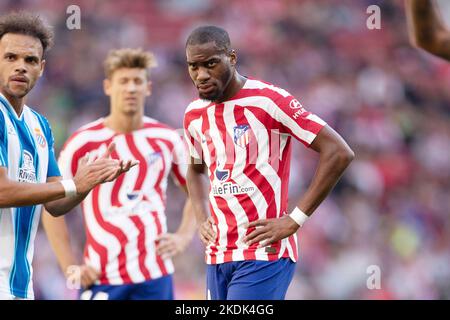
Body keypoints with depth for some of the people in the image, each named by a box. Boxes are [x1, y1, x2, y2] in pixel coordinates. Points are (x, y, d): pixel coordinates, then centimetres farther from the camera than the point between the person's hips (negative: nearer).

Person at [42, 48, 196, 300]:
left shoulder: (167, 139, 6)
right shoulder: (83, 143, -1)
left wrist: (183, 237, 4)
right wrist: (70, 267, -3)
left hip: (155, 278, 2)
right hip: (102, 279, -2)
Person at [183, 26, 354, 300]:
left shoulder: (268, 101, -11)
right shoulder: (195, 115, 10)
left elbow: (339, 153, -13)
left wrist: (295, 220, -14)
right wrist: (201, 219, 12)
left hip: (265, 253, -7)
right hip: (217, 255, 7)